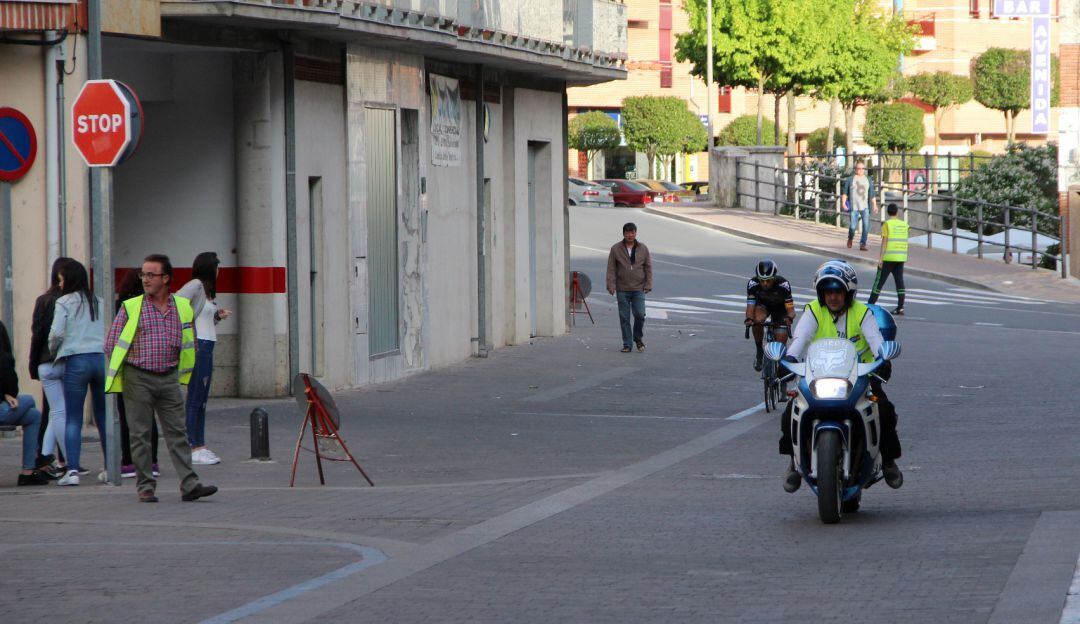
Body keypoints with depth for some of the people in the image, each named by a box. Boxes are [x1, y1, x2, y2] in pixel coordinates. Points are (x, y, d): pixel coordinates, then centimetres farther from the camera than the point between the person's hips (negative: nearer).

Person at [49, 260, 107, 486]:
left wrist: (53, 350, 12)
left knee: (73, 419, -1)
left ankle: (72, 469, -11)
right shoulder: (100, 302, 10)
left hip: (76, 360, -3)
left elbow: (56, 333, -7)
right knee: (104, 417, 11)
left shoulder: (64, 302, -1)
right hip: (102, 358, 3)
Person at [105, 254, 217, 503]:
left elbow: (189, 343, 19)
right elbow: (111, 343, 3)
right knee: (141, 435, 0)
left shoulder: (182, 307, 7)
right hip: (138, 379, -2)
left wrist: (173, 367, 13)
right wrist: (136, 363, 6)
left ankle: (189, 485, -4)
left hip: (169, 378, 2)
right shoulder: (131, 307, -1)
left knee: (177, 432, -1)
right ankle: (145, 487, 5)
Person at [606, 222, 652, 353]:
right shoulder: (615, 249, 3)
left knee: (640, 314, -10)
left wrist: (648, 285, 0)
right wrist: (611, 285, -5)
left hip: (638, 289, 0)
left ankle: (638, 338, 15)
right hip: (622, 290, 0)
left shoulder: (643, 249, 6)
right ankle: (627, 345, 7)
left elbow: (648, 268, 9)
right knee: (624, 318, 0)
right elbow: (611, 269, 3)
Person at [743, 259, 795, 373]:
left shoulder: (783, 285, -33)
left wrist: (790, 317, -55)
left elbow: (790, 309, -32)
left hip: (780, 308, 0)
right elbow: (750, 305, -33)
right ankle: (759, 351, -13)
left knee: (781, 341, -11)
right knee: (758, 319, -34)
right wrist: (749, 318, -54)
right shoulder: (752, 284, -30)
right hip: (762, 305, 0)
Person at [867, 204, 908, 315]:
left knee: (879, 281, 1)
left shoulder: (887, 224, -8)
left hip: (888, 257, -5)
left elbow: (884, 241, -12)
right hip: (901, 258, 5)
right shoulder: (904, 225, 8)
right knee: (899, 281, 4)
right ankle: (900, 308, -1)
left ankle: (870, 305, 5)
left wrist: (880, 258, -11)